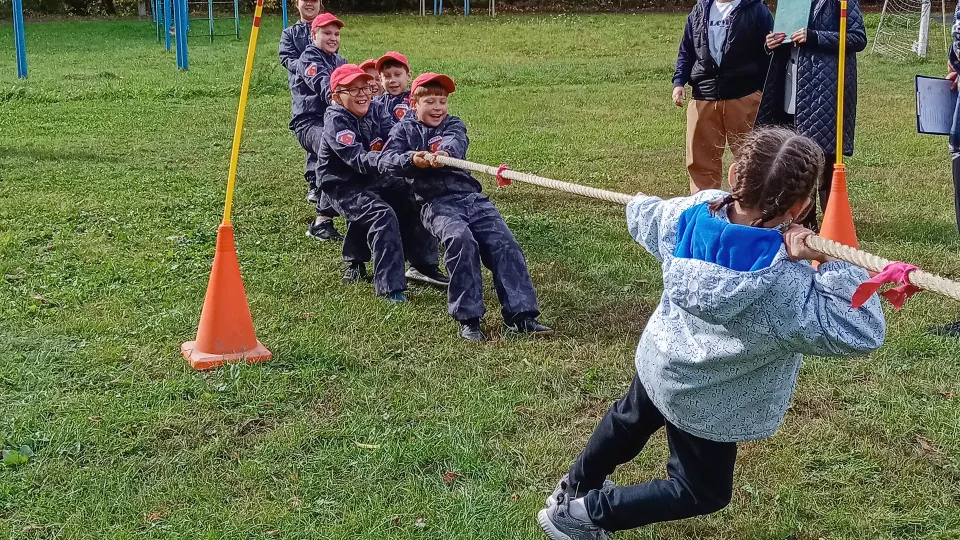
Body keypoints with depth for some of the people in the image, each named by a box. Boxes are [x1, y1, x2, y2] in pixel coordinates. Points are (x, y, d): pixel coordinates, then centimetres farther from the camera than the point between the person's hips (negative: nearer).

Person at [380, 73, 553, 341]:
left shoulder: (453, 125, 16)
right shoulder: (404, 130, 13)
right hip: (436, 202, -3)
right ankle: (468, 318, -23)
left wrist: (444, 154, -34)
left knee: (504, 242, -14)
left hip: (471, 196, 3)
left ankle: (520, 314, -13)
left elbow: (455, 144, -9)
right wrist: (412, 159, -26)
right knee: (460, 239, -30)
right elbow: (386, 161, -5)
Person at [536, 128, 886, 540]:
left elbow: (643, 217, 1)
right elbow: (862, 332, -35)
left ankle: (573, 490, 57)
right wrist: (829, 263, -36)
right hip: (702, 404, -6)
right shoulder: (783, 285, -39)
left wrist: (639, 203, 25)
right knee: (703, 493, 19)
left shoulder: (694, 213, -21)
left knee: (628, 422, 36)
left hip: (658, 361, 6)